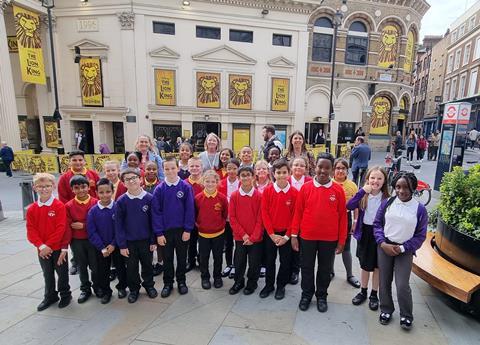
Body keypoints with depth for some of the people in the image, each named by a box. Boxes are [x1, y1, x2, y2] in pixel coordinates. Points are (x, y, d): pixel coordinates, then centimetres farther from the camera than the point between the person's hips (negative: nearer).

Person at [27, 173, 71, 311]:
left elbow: (61, 228, -17)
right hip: (42, 250, 4)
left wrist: (49, 245, -17)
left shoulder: (59, 206, -14)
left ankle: (65, 295, 30)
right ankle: (50, 296, 37)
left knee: (62, 272, 11)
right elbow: (31, 230, -3)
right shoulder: (32, 209, -1)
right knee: (47, 274, 19)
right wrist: (41, 246, -15)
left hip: (58, 247, -4)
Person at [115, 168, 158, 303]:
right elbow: (119, 225, -5)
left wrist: (153, 241, -4)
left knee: (147, 264, 16)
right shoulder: (121, 201, -9)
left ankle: (149, 285, 38)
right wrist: (122, 245, -6)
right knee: (131, 267, 14)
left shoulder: (149, 198, -10)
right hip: (129, 241, 0)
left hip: (146, 240, 0)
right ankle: (134, 289, 36)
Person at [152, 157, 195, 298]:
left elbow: (190, 209, -8)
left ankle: (181, 281, 33)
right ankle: (168, 283, 32)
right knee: (167, 259, 14)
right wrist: (159, 233, -7)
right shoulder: (159, 189, -5)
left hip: (182, 230, -1)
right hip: (165, 230, 1)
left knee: (182, 258, 14)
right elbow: (156, 212, -4)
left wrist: (188, 229, -10)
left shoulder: (186, 187, -8)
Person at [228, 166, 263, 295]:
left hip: (255, 238, -1)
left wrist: (253, 237, -11)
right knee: (239, 262, 13)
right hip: (239, 237, 1)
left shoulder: (259, 196, -7)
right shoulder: (234, 195, -4)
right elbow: (232, 217, -4)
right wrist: (243, 234, -10)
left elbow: (260, 219, -7)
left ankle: (252, 283, 33)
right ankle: (238, 282, 36)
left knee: (254, 263, 10)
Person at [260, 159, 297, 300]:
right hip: (270, 233, 1)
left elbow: (295, 216, -6)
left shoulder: (295, 193, -9)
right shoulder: (267, 191, -7)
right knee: (270, 260, 14)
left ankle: (281, 286, 31)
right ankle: (269, 284, 32)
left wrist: (287, 236, -9)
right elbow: (264, 213, -7)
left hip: (286, 233, 0)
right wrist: (272, 234, -11)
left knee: (285, 261, 12)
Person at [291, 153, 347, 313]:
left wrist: (341, 240, 0)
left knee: (325, 269, 16)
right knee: (307, 267, 14)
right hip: (307, 237, 0)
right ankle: (306, 294, 35)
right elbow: (298, 212, -1)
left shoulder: (338, 190, -5)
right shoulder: (305, 188, -5)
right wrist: (294, 235, -2)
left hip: (329, 239, 0)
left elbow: (342, 216, 0)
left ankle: (321, 296, 36)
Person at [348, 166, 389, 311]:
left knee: (377, 266, 14)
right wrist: (362, 191, -27)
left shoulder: (386, 198, -11)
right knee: (365, 265, 17)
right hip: (364, 233, 2)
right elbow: (349, 206, -23)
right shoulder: (363, 195, -6)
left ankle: (374, 294, 33)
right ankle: (363, 292, 35)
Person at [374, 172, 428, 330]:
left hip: (405, 250, -1)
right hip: (384, 247, 2)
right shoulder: (387, 203, -4)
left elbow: (421, 235, -2)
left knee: (402, 285, -3)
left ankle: (406, 315, 23)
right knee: (384, 282, 11)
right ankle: (386, 309, 33)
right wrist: (383, 243, -10)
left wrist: (402, 248, -11)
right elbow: (377, 224, 3)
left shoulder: (420, 209, -7)